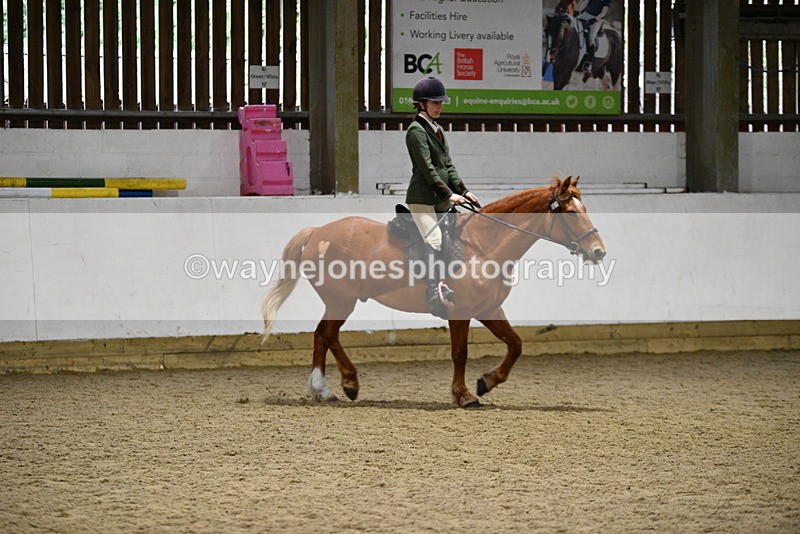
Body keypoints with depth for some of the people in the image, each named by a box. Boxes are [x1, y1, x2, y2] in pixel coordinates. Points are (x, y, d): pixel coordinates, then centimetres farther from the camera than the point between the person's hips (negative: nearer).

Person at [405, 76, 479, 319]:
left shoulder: (437, 130, 19)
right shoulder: (416, 131, -8)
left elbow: (448, 165, 18)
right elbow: (427, 169, -15)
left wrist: (463, 190, 5)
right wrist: (450, 194, -18)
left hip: (441, 199, 10)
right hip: (422, 199, -10)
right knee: (435, 242, -23)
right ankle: (436, 293, -32)